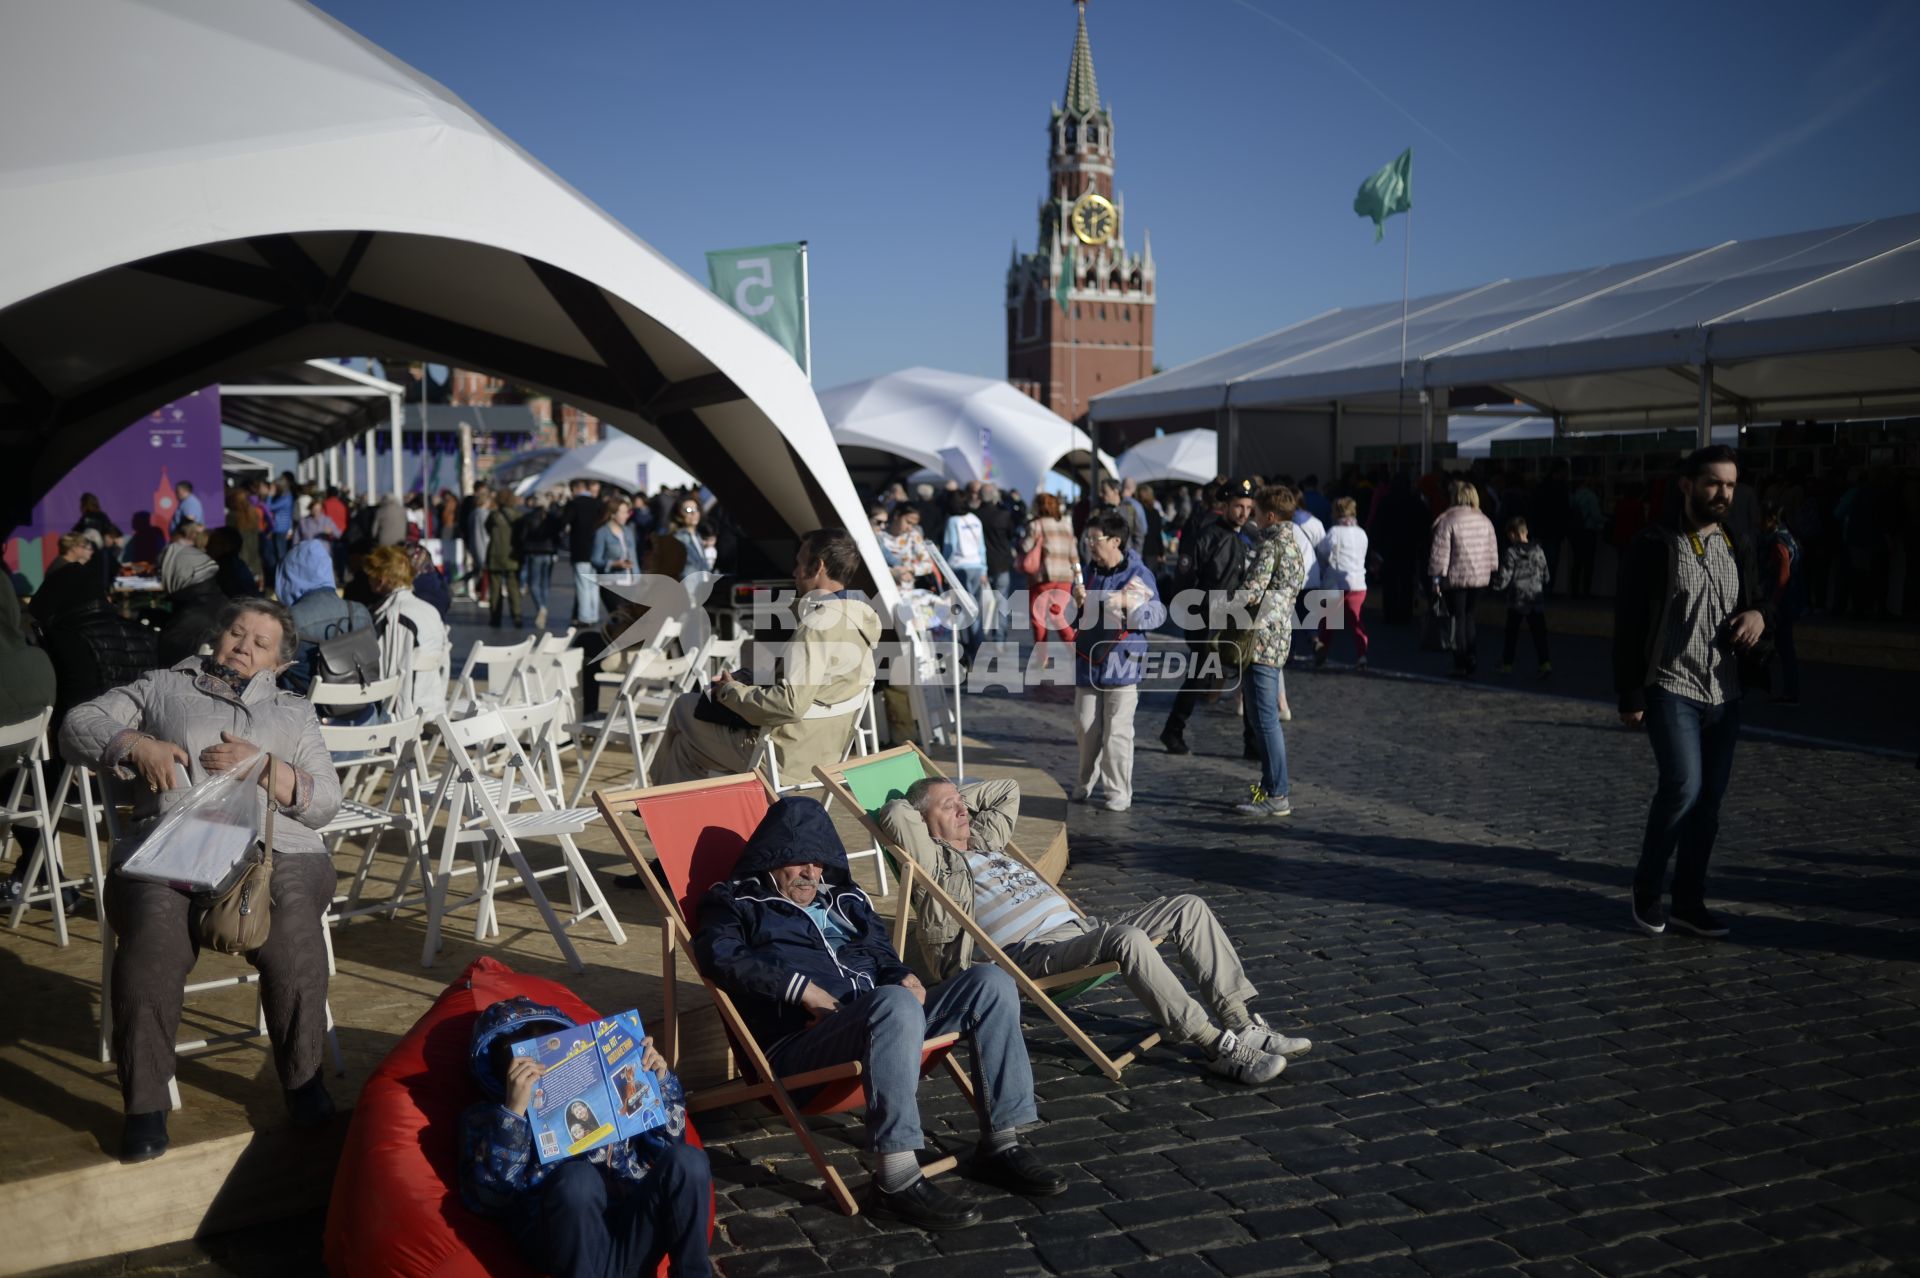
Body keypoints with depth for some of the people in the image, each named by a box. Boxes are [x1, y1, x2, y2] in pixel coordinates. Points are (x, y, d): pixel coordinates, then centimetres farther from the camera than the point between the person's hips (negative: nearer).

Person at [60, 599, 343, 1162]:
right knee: (152, 943, -33)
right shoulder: (162, 687, 27)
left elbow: (325, 802, 15)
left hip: (276, 849, 0)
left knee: (292, 936, -33)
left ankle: (303, 1078, -15)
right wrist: (135, 746, -5)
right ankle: (145, 1104, -19)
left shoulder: (294, 711, 27)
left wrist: (263, 767, -2)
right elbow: (77, 726, 14)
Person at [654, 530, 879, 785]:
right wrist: (742, 682, 8)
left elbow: (791, 705, -30)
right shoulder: (860, 616, 5)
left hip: (790, 753, -9)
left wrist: (731, 691, -13)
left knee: (684, 708, 11)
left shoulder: (819, 624, -24)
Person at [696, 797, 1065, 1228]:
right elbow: (720, 956, -10)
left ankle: (1000, 1145, -9)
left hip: (880, 1025, 7)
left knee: (990, 982, -11)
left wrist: (903, 976, 3)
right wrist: (801, 987, -19)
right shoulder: (737, 902, 10)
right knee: (896, 1004, -39)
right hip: (799, 1043, -7)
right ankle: (896, 1181, -36)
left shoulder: (844, 898, 28)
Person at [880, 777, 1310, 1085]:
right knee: (1127, 939, -37)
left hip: (1078, 930, 10)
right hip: (1033, 954, -10)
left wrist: (960, 793, 30)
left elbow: (1008, 790, 42)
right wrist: (918, 808, 7)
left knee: (1188, 908, -3)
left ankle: (1243, 1023, -9)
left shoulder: (984, 841, 28)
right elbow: (895, 815, -14)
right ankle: (1219, 1047, -31)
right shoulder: (936, 863, 2)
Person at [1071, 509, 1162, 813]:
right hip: (1087, 663, 5)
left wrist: (1128, 603, -22)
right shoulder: (1087, 571, 9)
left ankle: (1118, 794, 7)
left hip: (1122, 666, -5)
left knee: (1117, 733, -2)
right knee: (1086, 729, 10)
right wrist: (1076, 602, -4)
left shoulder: (1138, 574, -7)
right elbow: (1073, 617, 18)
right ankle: (1086, 785, 25)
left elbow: (1157, 615, -10)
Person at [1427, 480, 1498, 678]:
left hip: (1455, 578, -5)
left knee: (1457, 619, 3)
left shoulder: (1447, 521, -11)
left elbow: (1440, 553, -12)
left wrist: (1436, 578, -7)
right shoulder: (1485, 521, 7)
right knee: (1468, 616, 19)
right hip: (1480, 578, 5)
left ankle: (1461, 666, 4)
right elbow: (1492, 551, 11)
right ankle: (1472, 657, 12)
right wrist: (1493, 573, 20)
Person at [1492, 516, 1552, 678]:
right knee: (1539, 634, 2)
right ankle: (1545, 664, -10)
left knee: (1511, 634, 11)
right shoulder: (1538, 551, 1)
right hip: (1536, 600, 2)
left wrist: (1493, 583, 8)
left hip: (1516, 601, -2)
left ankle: (1507, 664, 19)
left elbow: (1503, 579, -11)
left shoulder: (1510, 553, -10)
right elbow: (1546, 578, 8)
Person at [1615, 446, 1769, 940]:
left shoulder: (1736, 549, 12)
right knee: (1684, 786, -18)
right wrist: (1630, 696, -12)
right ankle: (1647, 891, 2)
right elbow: (1628, 623, -8)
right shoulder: (1654, 546, -6)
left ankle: (1688, 902, 20)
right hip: (1671, 690, -6)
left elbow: (1754, 603, 22)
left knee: (1710, 799, 7)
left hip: (1724, 695, 6)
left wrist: (1758, 615, -4)